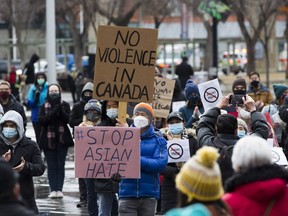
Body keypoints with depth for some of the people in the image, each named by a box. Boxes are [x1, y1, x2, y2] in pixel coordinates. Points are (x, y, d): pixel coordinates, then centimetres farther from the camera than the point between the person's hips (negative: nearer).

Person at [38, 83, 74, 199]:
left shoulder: (65, 105, 6)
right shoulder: (44, 106, 6)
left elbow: (68, 119, -5)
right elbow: (41, 120, -7)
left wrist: (61, 111, -20)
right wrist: (53, 113, -18)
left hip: (62, 139, 0)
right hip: (48, 140, 0)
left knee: (60, 165, -1)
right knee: (51, 166, -1)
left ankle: (59, 189, 0)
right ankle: (53, 189, -1)